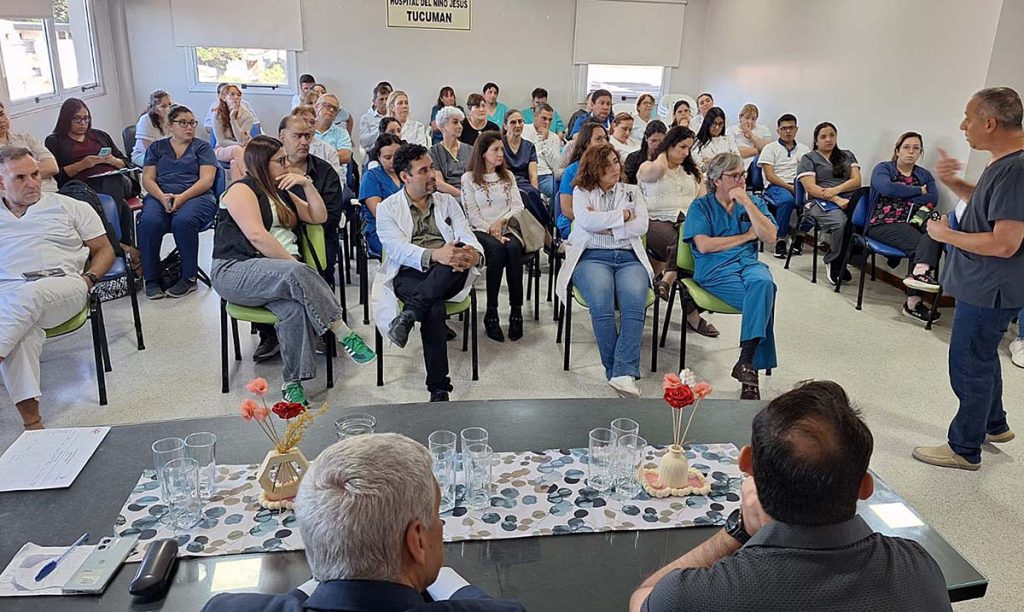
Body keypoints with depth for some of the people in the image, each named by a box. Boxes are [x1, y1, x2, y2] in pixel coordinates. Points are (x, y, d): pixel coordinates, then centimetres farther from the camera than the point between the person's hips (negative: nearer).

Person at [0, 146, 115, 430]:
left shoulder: (69, 207, 19)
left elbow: (104, 250, 18)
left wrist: (88, 279, -2)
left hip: (64, 287, -1)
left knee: (29, 295, -38)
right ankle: (31, 421, -43)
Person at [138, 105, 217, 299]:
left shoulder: (202, 147, 15)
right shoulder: (156, 147, 21)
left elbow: (207, 180, 1)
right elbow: (147, 179, 11)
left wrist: (182, 197, -15)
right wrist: (162, 197, -11)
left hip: (196, 196, -2)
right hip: (160, 196, 2)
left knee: (183, 220, -36)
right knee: (149, 222, -32)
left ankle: (189, 278, -21)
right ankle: (151, 279, -18)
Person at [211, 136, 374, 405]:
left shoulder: (281, 192, 24)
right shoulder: (241, 190, -1)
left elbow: (319, 217, 22)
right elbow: (256, 236, -15)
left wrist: (307, 184, 10)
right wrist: (292, 262, -16)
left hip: (277, 274, 6)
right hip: (235, 271, -6)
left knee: (296, 307, -30)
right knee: (297, 274, -37)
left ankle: (293, 381, -30)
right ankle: (344, 335, -32)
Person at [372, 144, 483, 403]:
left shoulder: (448, 202, 20)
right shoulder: (387, 208, 10)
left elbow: (468, 237, 7)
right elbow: (397, 248, -8)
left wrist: (474, 254, -21)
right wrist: (434, 255, -28)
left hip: (448, 276, 3)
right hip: (409, 275, -2)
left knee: (463, 250, -34)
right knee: (434, 307, -37)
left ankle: (409, 314, -38)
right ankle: (438, 389, -32)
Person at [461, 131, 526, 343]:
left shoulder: (508, 176, 20)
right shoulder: (469, 178, 6)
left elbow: (518, 206, 9)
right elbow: (472, 215, -2)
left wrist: (501, 221, -9)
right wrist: (491, 231, -15)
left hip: (506, 228, 3)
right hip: (481, 231, -3)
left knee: (513, 248, -32)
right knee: (496, 249, -35)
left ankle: (516, 311, -29)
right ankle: (491, 313, -31)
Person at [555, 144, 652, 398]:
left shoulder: (632, 191, 23)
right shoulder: (582, 192, 17)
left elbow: (641, 226, 6)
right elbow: (586, 220, -5)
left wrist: (606, 228, -2)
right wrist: (624, 214, 2)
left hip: (629, 257, 2)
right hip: (592, 257, -2)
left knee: (635, 303, -32)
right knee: (601, 304, -35)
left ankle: (624, 374, -37)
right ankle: (615, 370, -25)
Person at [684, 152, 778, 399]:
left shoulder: (755, 202, 19)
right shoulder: (701, 206, 8)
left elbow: (770, 237, 3)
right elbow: (704, 245, -7)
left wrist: (746, 202, -3)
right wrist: (746, 236, 1)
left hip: (749, 263, 4)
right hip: (715, 270, -3)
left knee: (763, 282, -35)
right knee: (764, 300, -31)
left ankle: (746, 362, -34)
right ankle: (754, 365, -24)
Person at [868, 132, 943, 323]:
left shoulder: (924, 175, 23)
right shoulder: (883, 169, 12)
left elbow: (933, 200, 4)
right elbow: (887, 188, -11)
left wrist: (900, 197, -4)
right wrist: (919, 191, 0)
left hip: (913, 224, 4)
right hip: (885, 223, -4)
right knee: (920, 243, -29)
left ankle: (920, 271, -40)